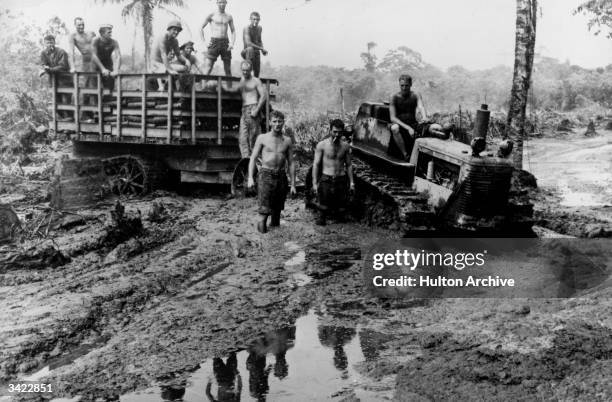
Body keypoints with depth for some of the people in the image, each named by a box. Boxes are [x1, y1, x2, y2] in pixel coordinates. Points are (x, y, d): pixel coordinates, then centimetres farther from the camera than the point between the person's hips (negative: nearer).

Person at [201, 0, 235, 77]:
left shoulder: (229, 17, 11)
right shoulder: (212, 15, 2)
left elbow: (233, 31, 13)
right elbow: (201, 27, 5)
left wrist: (232, 43, -3)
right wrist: (204, 41, -5)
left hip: (225, 42, 3)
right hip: (214, 42, -3)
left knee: (228, 69, 3)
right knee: (209, 66, -8)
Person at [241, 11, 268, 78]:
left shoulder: (259, 28, 8)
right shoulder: (247, 28, -16)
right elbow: (248, 43, -29)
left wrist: (262, 49, 4)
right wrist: (261, 49, -24)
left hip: (256, 53, 7)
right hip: (247, 52, -7)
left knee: (256, 74, 4)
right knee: (250, 49, -41)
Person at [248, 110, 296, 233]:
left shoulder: (287, 141, 9)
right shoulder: (262, 138, 3)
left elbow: (291, 163, 11)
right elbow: (253, 158, 4)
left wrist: (293, 184, 7)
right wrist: (250, 177, -8)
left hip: (281, 176, 3)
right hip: (266, 174, -3)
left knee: (277, 207, 7)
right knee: (265, 207, -13)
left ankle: (274, 224, 23)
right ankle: (262, 223, 2)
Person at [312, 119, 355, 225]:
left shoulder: (345, 146, 7)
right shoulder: (322, 145, -3)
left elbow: (349, 165, 14)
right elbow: (316, 164, 0)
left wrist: (351, 182, 9)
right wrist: (314, 183, -5)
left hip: (341, 180, 2)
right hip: (326, 180, -2)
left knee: (341, 209, 1)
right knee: (323, 208, -6)